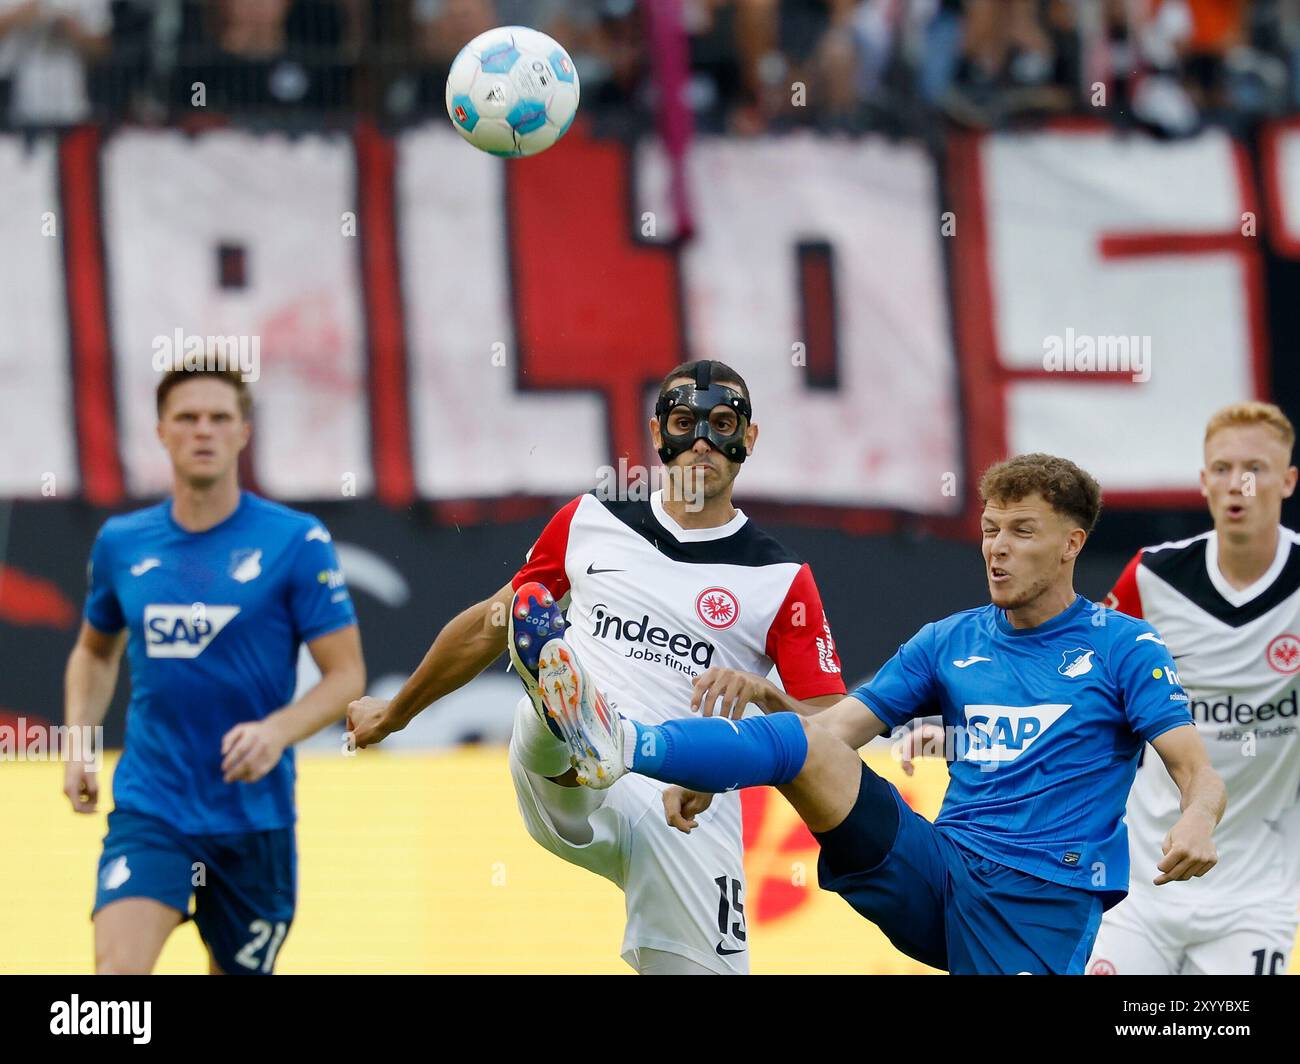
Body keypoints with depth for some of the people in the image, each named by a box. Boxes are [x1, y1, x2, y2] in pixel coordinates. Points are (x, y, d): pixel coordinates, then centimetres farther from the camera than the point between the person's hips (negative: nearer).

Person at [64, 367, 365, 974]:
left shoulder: (297, 543, -6)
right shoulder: (121, 543, 4)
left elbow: (347, 676, -5)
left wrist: (277, 731, -23)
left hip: (255, 816, -1)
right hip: (148, 808, 1)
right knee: (117, 970, -21)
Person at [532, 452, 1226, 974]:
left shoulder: (1123, 647, 3)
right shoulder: (948, 642, 16)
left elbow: (1200, 776, -4)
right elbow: (837, 728, 11)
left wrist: (1196, 824, -28)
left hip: (1046, 902, -3)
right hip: (937, 872, 3)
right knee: (803, 740, -17)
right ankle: (618, 746, -35)